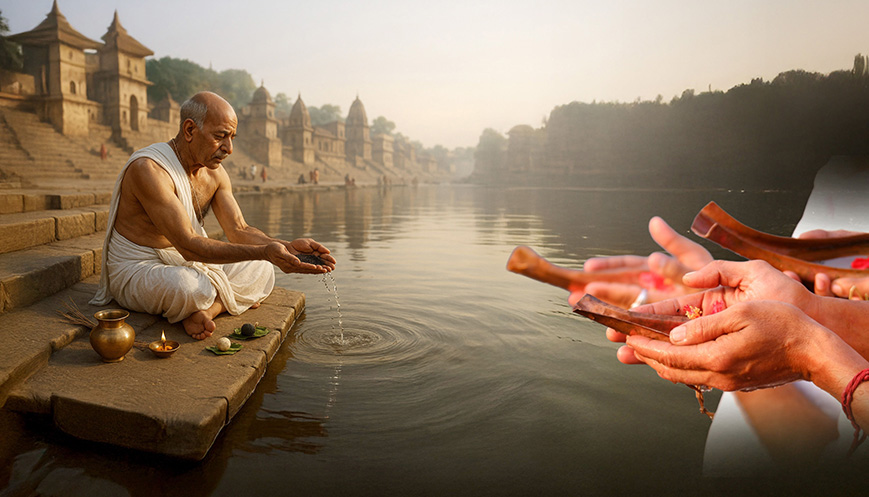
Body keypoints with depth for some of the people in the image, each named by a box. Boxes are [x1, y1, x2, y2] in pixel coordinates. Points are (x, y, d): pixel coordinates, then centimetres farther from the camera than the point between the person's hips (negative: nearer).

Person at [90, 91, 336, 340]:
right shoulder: (148, 169, -25)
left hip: (184, 264, 8)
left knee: (261, 271, -2)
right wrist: (263, 252, -38)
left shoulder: (215, 173, 0)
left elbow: (239, 231, -3)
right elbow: (188, 245, -32)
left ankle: (208, 308, -22)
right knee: (191, 288, -40)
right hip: (136, 271, -8)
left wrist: (288, 247, -22)